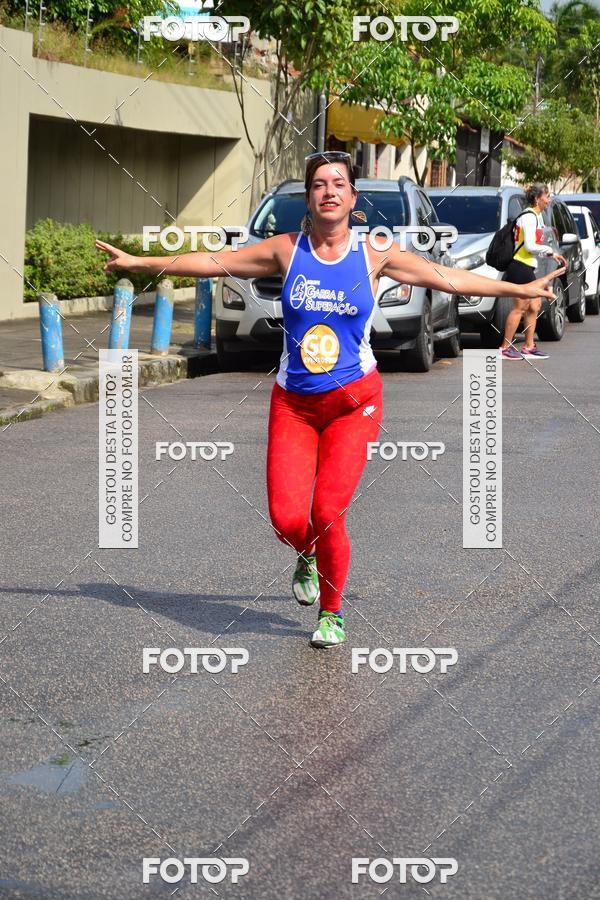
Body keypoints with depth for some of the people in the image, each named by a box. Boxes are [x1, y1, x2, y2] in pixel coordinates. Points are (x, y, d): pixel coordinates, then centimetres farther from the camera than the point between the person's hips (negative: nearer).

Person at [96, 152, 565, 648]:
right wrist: (137, 262, 6)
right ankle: (309, 556, 31)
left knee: (327, 513, -11)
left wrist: (521, 289, 3)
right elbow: (214, 262, 5)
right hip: (293, 403, 1)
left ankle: (332, 612, 15)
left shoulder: (375, 254, -1)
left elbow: (448, 277, 3)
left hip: (354, 401, -1)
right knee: (287, 519, -9)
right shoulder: (286, 250, 0)